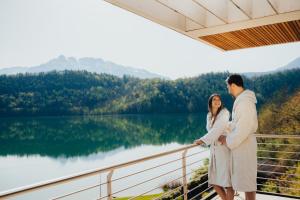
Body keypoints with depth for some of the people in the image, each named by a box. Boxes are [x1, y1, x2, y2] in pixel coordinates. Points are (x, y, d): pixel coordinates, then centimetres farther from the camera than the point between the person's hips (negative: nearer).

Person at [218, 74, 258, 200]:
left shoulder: (245, 102, -21)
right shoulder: (241, 100, 10)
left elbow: (243, 128, -23)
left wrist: (228, 141, -13)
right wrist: (227, 137, 12)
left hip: (244, 146, -10)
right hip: (240, 145, 10)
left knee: (247, 179, 1)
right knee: (245, 178, 18)